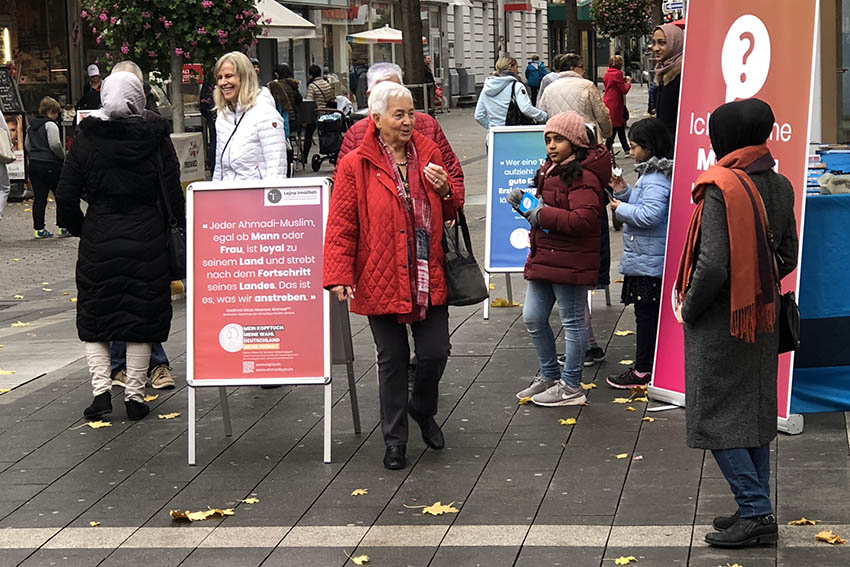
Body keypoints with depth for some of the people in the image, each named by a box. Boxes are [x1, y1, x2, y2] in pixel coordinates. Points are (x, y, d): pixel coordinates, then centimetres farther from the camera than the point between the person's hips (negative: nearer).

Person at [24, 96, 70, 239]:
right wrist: (63, 156, -5)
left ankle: (38, 228, 5)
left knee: (39, 197, 7)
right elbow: (55, 145, -19)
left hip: (34, 164, 7)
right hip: (50, 165, -7)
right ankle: (62, 227, 7)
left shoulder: (32, 126, 14)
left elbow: (27, 144, 19)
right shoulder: (50, 125, -12)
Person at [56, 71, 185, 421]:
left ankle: (101, 389, 0)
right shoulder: (156, 138, -4)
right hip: (147, 241, 0)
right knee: (142, 314, 8)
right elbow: (173, 194, -6)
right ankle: (135, 395, 9)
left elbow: (66, 196, -3)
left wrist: (80, 229, 11)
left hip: (98, 239, 0)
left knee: (94, 316, 12)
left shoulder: (85, 139, -2)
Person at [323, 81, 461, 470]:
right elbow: (341, 225, -7)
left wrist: (445, 191, -5)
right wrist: (340, 275, -14)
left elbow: (449, 213, 17)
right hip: (381, 279, -3)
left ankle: (423, 410, 34)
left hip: (429, 278, 3)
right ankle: (395, 439, 17)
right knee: (392, 360, 5)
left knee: (435, 352, 4)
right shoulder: (355, 165, -6)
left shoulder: (428, 153, 7)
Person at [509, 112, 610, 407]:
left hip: (570, 261, -10)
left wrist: (544, 215, -21)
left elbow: (585, 219, -27)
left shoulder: (583, 176, -17)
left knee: (572, 322, 2)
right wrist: (524, 202, 4)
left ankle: (571, 387, 11)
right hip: (543, 258, 10)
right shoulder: (550, 169, 14)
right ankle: (549, 376, 28)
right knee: (533, 318, 13)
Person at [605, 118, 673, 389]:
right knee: (650, 313, 15)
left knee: (645, 314, -3)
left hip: (647, 262, -10)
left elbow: (650, 214, -29)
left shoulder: (656, 178, -19)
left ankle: (642, 371, 3)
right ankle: (649, 366, 22)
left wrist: (621, 208, -16)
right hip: (646, 260, 10)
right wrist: (624, 193, 9)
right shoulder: (652, 172, 13)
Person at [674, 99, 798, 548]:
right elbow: (787, 257, 10)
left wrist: (688, 308, -10)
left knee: (714, 417, 1)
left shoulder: (722, 189, -21)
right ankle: (756, 511, 20)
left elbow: (713, 264, -25)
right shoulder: (780, 187, 2)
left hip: (720, 323, -8)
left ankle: (755, 512, -2)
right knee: (754, 415, 15)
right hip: (762, 318, 8)